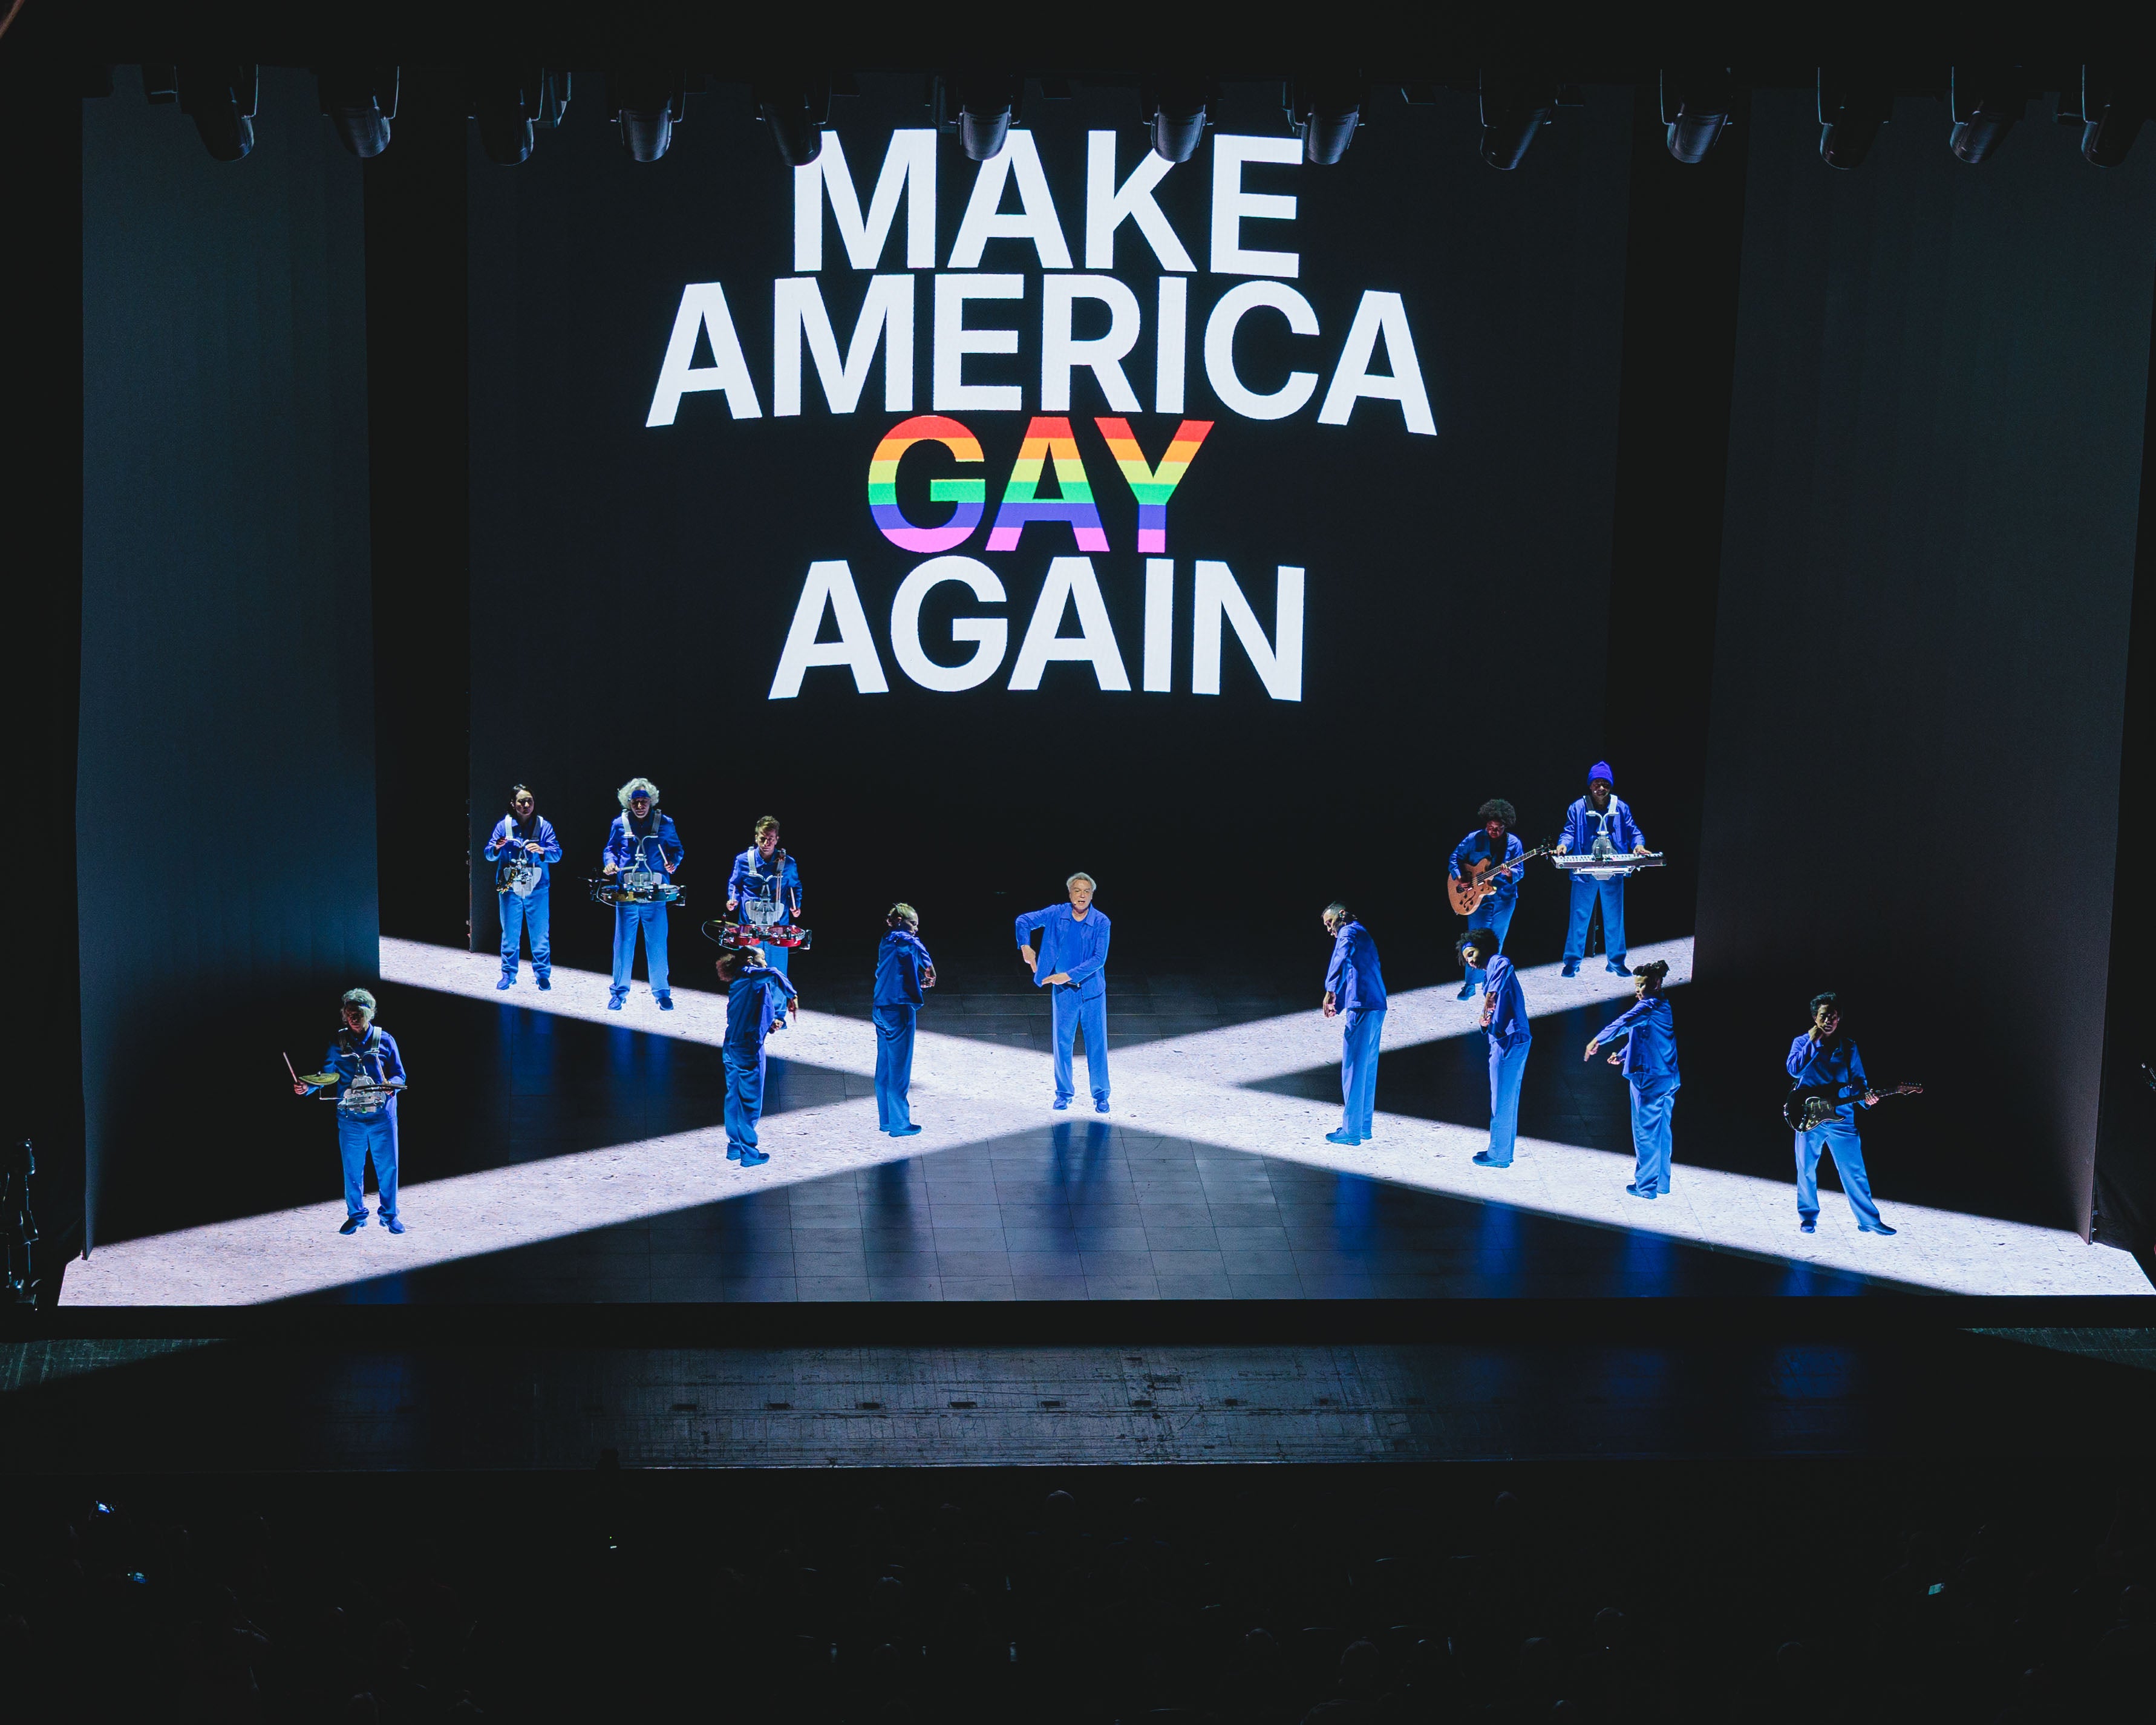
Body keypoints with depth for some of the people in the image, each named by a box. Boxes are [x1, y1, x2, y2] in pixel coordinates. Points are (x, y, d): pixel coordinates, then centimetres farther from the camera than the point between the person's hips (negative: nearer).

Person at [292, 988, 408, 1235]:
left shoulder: (384, 1040, 3)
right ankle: (356, 1215, 19)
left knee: (387, 1166, 3)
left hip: (382, 1115, -1)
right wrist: (307, 1087, -10)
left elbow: (399, 1075, 5)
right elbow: (326, 1075, 7)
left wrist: (391, 1085, -17)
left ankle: (389, 1214, 18)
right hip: (350, 1117, 1)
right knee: (352, 1168, 5)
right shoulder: (339, 1043, 5)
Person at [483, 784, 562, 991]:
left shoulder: (543, 825, 0)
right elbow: (489, 854, 1)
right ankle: (508, 974, 16)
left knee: (540, 934, 1)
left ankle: (543, 974, 11)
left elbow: (557, 853, -7)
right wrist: (497, 849, -22)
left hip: (537, 888, -1)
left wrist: (541, 851, -27)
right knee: (510, 933, 6)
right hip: (510, 888, 1)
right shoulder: (503, 825, 2)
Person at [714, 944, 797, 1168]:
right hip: (749, 1048, -8)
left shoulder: (738, 983, 15)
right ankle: (749, 1153, 5)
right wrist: (791, 995, -19)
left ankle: (734, 1147, 25)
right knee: (750, 1101, 0)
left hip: (730, 1047, 8)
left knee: (734, 1097, 16)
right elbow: (774, 976, -30)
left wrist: (777, 1018, 2)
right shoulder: (753, 976, -9)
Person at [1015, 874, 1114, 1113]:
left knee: (1097, 1044, 2)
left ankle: (1101, 1096, 11)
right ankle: (1063, 1094, 18)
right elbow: (1024, 921, 6)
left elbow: (1099, 959, -14)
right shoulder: (1057, 914, -4)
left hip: (1093, 991, -1)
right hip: (1064, 993, 1)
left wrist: (1068, 975, -19)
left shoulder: (1101, 922, -9)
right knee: (1062, 1043, 5)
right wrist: (1025, 947, -8)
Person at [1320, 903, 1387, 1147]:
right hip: (1377, 1007, 10)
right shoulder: (1363, 934, 26)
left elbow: (1342, 959, -26)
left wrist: (1331, 991, -35)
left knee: (1354, 1069, -6)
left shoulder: (1349, 932, -4)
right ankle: (1364, 1126, 22)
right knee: (1368, 1067, 15)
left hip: (1361, 1008, -10)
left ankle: (1351, 1131, -4)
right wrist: (1338, 1005, 39)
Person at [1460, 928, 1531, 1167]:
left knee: (1501, 1101, -2)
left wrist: (1490, 995, -34)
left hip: (1509, 1042, -10)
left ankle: (1498, 1155, 4)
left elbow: (1505, 966, -31)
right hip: (1516, 1041, 10)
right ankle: (1504, 1151, 26)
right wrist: (1486, 1023, -4)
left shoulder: (1497, 962, -4)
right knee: (1509, 1100, 17)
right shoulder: (1492, 976, 24)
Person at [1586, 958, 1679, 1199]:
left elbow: (1624, 1023, -28)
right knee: (1661, 1132, 14)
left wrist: (1598, 1040, -24)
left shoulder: (1649, 1006, -15)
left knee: (1645, 1131, -1)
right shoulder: (1663, 1007, 16)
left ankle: (1646, 1186, 3)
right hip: (1668, 1078, 9)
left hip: (1649, 1077, -9)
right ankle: (1661, 1184, 21)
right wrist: (1623, 1055, 28)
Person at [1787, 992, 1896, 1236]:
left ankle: (1869, 1221, 5)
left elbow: (1858, 1080, 8)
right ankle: (1808, 1217, 24)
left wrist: (1866, 1096, -13)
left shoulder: (1848, 1047, 7)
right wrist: (1814, 1042, -15)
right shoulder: (1802, 1043, 3)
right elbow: (1794, 1069, -15)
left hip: (1841, 1117, 1)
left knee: (1854, 1172, -1)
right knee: (1806, 1171, 7)